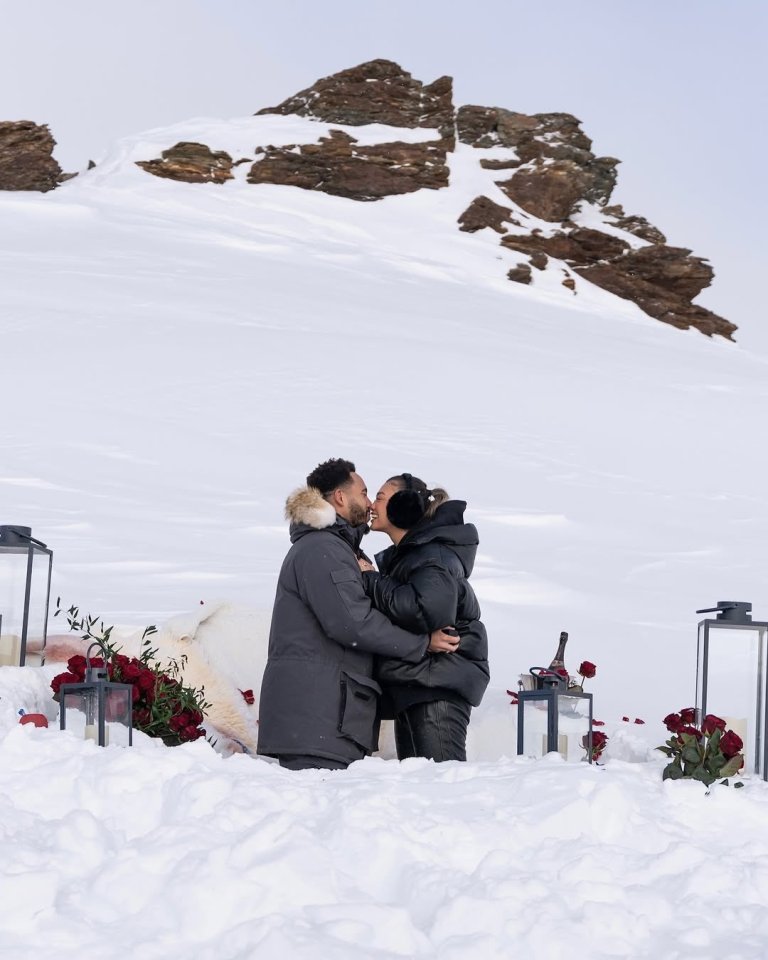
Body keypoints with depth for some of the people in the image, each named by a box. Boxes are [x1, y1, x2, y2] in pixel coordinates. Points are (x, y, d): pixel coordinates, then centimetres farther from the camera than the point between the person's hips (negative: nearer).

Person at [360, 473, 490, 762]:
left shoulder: (434, 555, -12)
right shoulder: (398, 556, 20)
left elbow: (427, 611, -28)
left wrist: (371, 581, -17)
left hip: (437, 688, -10)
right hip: (411, 687, 10)